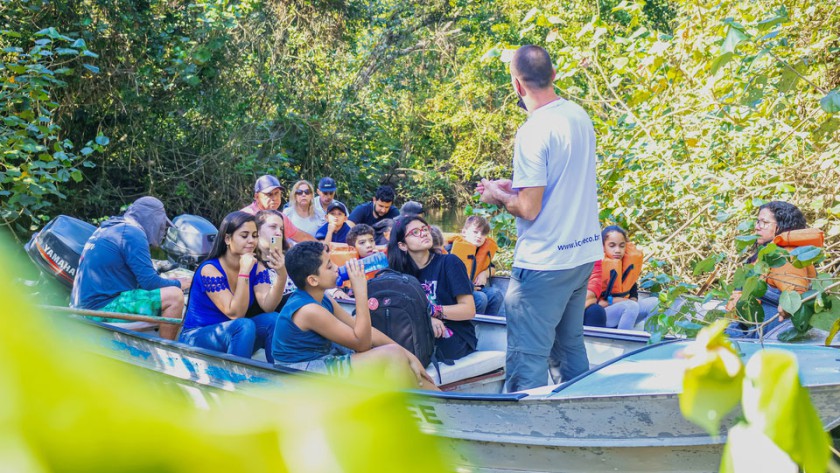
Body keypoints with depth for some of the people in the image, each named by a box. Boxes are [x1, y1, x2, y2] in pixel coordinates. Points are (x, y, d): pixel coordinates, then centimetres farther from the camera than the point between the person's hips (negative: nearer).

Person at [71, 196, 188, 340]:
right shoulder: (133, 232, -10)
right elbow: (149, 282, -15)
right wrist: (178, 284, 3)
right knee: (174, 296, -17)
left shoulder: (107, 230, 20)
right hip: (104, 308, -10)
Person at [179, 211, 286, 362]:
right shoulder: (210, 269, -18)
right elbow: (235, 313, -24)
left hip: (233, 333, 6)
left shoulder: (257, 267, -2)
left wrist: (281, 275, -32)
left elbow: (267, 306, -17)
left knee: (273, 319, -19)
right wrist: (244, 272, -31)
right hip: (197, 339, -6)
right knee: (245, 326, -32)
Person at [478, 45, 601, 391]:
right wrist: (514, 187, 17)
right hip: (583, 253, 9)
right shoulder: (579, 116, 6)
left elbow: (529, 208, -19)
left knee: (527, 359, -2)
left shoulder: (533, 132, -19)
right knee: (572, 344, 20)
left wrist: (498, 195, -1)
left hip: (544, 262, -9)